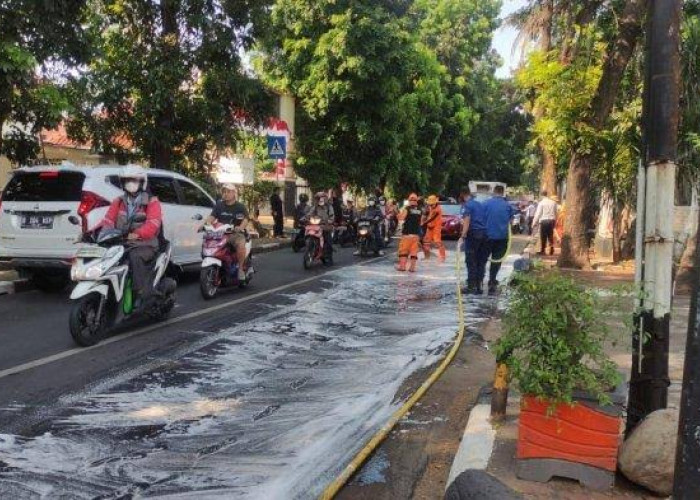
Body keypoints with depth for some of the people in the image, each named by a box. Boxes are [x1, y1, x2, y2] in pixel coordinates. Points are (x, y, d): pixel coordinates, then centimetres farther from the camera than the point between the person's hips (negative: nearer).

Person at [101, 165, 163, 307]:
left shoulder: (151, 202, 2)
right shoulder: (118, 203, 18)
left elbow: (153, 224, -16)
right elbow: (108, 219, 5)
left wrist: (136, 234, -34)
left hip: (144, 244, -4)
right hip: (121, 244, 5)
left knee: (135, 257, -36)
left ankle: (141, 294, -32)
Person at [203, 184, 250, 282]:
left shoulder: (240, 207, 4)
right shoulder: (219, 205, 16)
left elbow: (245, 220, -9)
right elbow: (212, 216, 3)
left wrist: (241, 227, -31)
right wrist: (205, 223, -17)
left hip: (235, 233, -4)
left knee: (241, 245, -34)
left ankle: (241, 268, -17)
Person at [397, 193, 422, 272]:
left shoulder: (407, 208, -8)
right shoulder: (420, 210, 7)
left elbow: (401, 218, -13)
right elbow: (421, 221, 11)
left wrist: (400, 213, 5)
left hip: (407, 233, -4)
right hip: (416, 233, 4)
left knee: (403, 249, 4)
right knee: (414, 250, 4)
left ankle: (402, 265, 1)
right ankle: (412, 267, 1)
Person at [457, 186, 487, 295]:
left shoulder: (466, 205, -5)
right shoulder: (480, 204, 17)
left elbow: (467, 221, -16)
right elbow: (485, 220, 19)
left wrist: (463, 236, -21)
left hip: (473, 234, -7)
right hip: (484, 234, 7)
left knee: (471, 262, -2)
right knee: (481, 261, 8)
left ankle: (471, 287, -3)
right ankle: (479, 286, 11)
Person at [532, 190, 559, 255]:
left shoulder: (541, 202, -8)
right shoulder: (553, 202, 6)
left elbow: (538, 214, -8)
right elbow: (556, 212, 9)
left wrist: (534, 222, -2)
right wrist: (555, 222, 17)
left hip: (544, 220, -4)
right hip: (551, 220, 4)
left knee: (543, 236, 1)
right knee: (551, 236, 13)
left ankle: (542, 250, 3)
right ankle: (551, 250, 11)